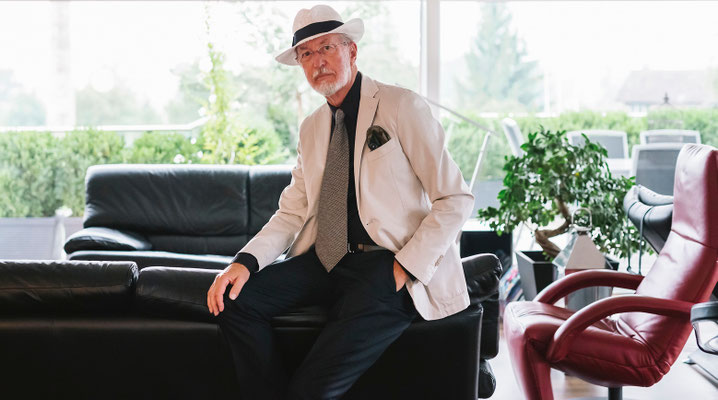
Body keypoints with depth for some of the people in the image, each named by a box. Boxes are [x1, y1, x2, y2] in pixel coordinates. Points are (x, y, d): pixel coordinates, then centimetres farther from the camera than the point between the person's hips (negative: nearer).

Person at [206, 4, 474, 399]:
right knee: (235, 299, -15)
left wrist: (406, 267, -14)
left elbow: (455, 199, -7)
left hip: (386, 266, -6)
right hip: (325, 261, 7)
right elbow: (292, 213, 13)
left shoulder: (402, 107, -4)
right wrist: (246, 261, -5)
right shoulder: (311, 129, 16)